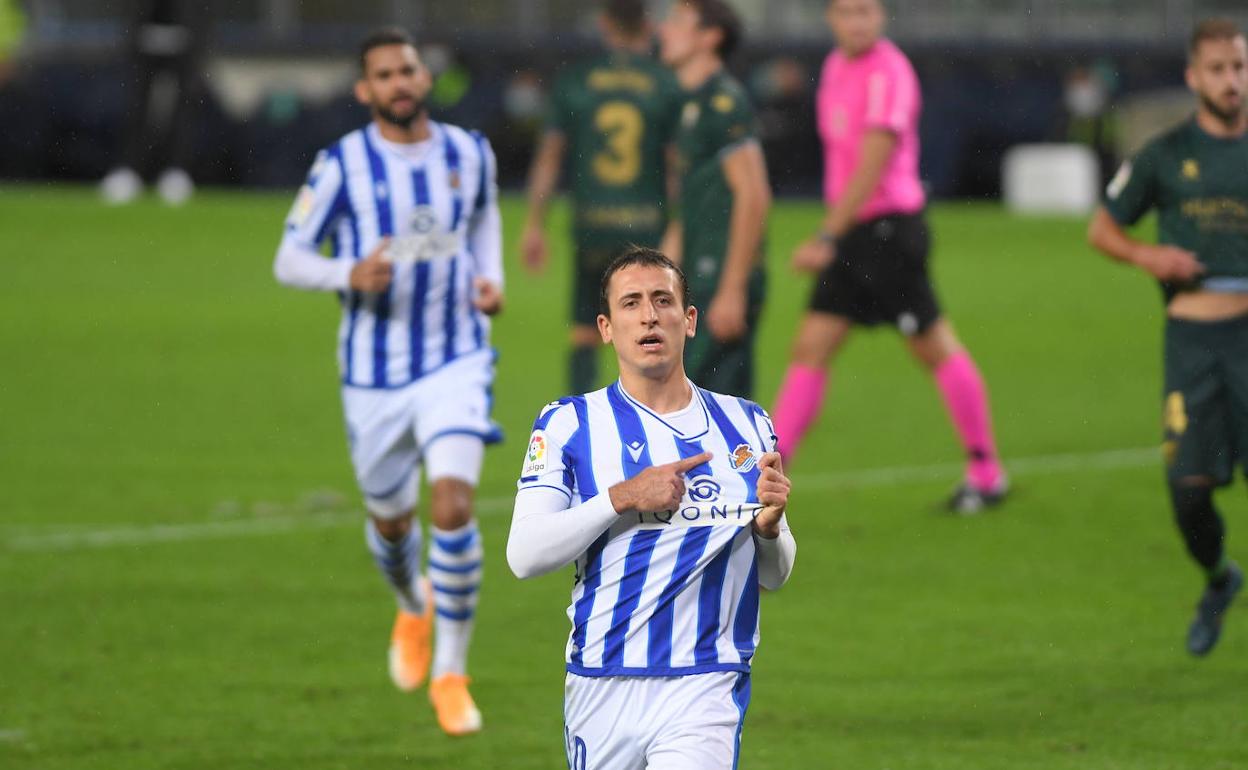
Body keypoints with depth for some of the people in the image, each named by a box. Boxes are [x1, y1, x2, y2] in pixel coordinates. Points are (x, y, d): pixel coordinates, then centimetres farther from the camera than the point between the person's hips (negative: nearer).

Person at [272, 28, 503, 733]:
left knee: (454, 507, -18)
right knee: (391, 520, 14)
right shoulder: (342, 166, -8)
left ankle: (451, 674, -6)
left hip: (456, 362, 0)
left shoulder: (469, 153, 0)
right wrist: (349, 275, -24)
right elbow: (289, 259, -4)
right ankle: (414, 607, 51)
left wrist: (491, 276, 3)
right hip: (374, 373, 0)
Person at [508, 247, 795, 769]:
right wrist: (623, 497, -18)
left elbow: (774, 576, 14)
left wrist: (769, 524, -8)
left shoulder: (747, 425, 10)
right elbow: (524, 555, -9)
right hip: (603, 688, 0)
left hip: (706, 690, 0)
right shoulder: (568, 423, 2)